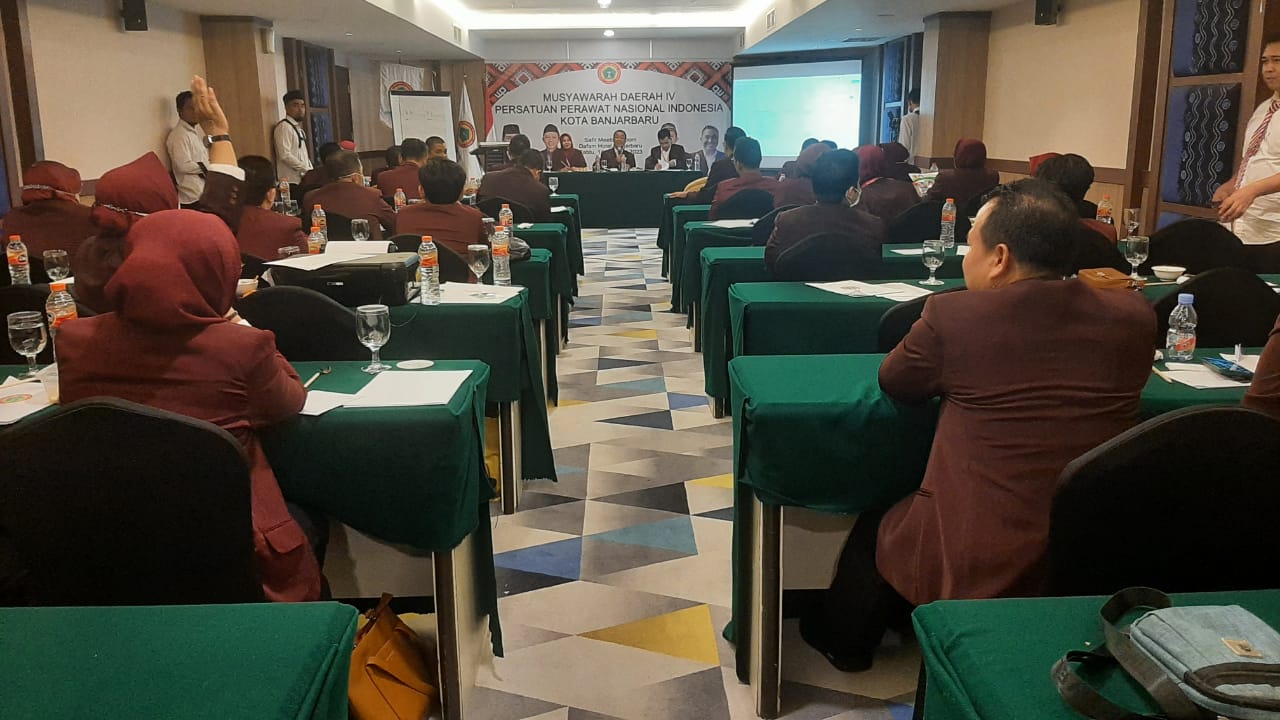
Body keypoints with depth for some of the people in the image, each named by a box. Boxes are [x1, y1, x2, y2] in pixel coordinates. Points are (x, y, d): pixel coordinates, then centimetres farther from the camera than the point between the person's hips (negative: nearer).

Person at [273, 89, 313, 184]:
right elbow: (285, 156, -17)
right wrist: (307, 169, -15)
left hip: (303, 179, 8)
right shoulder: (284, 127, -8)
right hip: (291, 181, -8)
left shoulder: (299, 128, 18)